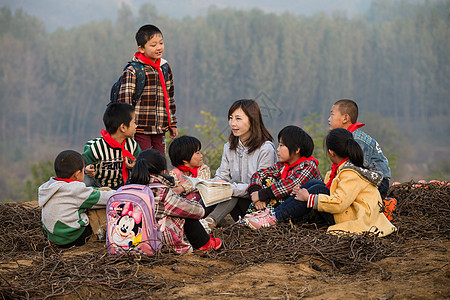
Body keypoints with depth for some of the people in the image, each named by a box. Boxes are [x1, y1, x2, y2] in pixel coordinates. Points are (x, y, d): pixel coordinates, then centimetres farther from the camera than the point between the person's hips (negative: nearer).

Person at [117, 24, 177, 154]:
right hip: (140, 129, -6)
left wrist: (172, 124, 21)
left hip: (159, 129, 6)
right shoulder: (132, 70, -9)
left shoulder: (165, 68, 12)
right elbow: (124, 98, -12)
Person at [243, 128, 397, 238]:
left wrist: (309, 198, -20)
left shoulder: (351, 174, -21)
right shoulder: (346, 167, 10)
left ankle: (275, 218, -21)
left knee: (318, 189, -19)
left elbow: (339, 203, -29)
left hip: (356, 218, -10)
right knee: (314, 183, 4)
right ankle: (274, 212, -6)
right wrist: (306, 193, 5)